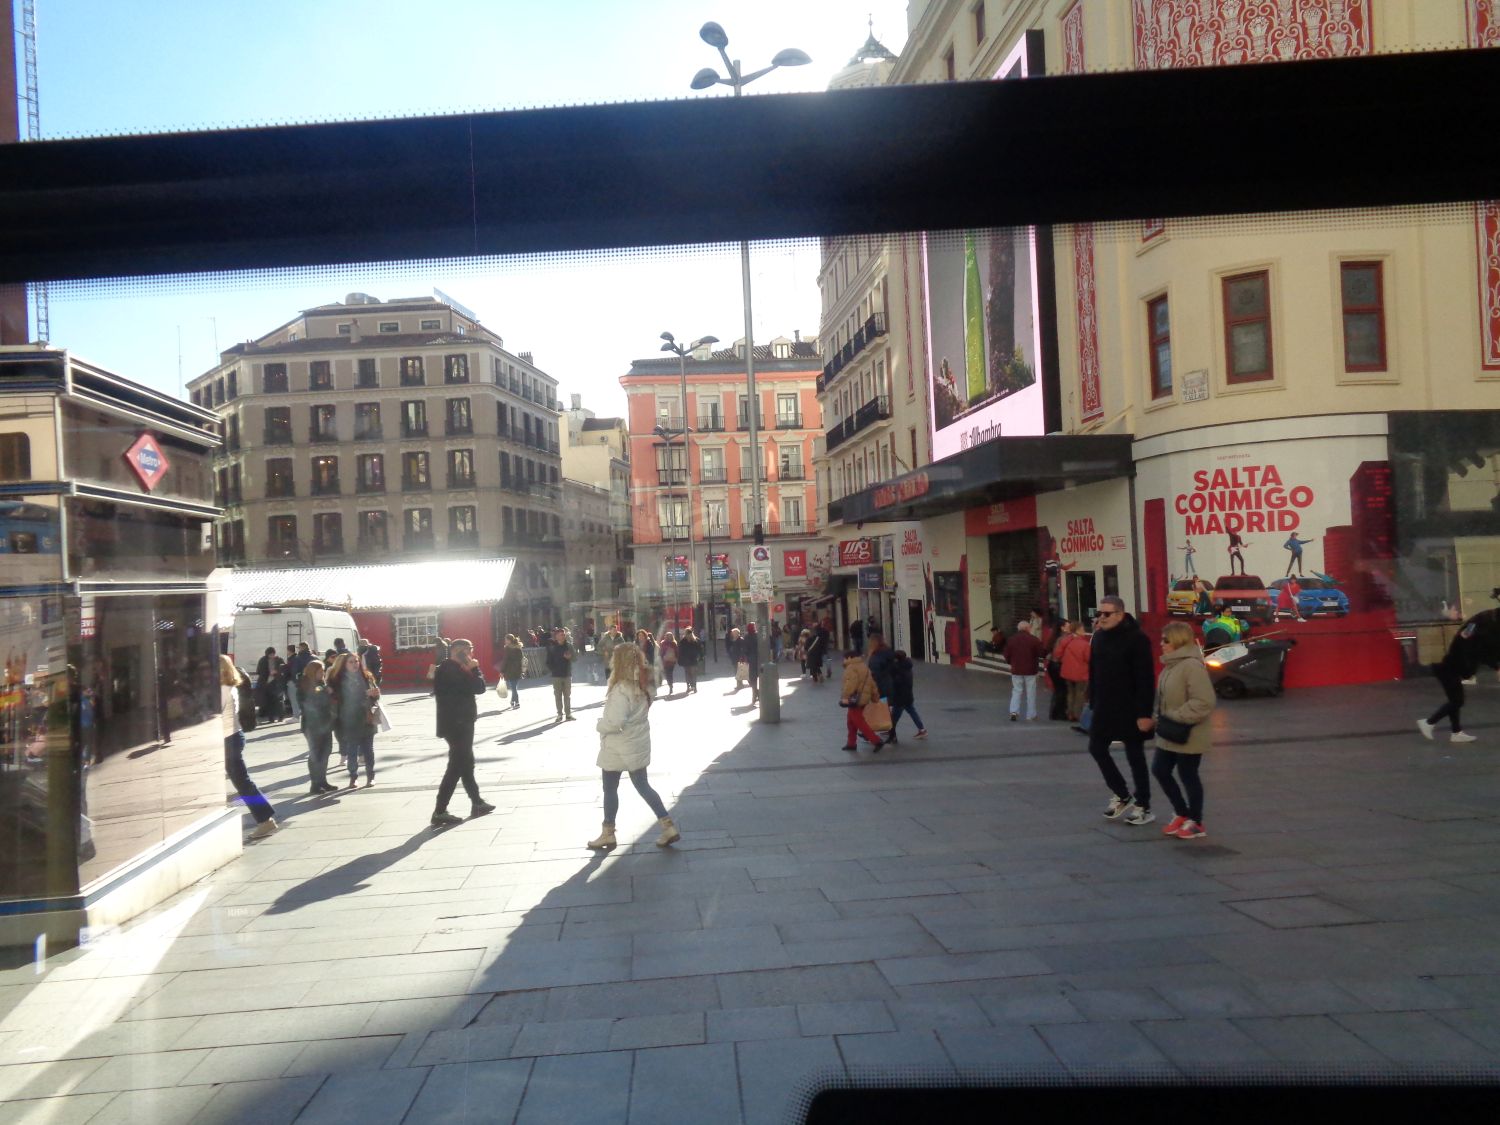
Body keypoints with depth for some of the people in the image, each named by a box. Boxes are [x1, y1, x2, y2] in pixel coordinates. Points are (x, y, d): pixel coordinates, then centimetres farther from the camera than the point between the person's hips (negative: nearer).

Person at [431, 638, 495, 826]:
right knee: (456, 766, -7)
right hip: (457, 725, -11)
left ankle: (477, 803, 28)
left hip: (458, 724, 11)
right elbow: (479, 688, -20)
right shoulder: (452, 670, -18)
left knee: (466, 763, 17)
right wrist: (475, 668, -8)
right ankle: (440, 812, -5)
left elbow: (476, 688, 16)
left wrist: (471, 670, 5)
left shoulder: (449, 669, 13)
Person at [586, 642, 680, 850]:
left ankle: (607, 834, 23)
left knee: (610, 789, 10)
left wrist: (599, 725, -11)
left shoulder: (621, 689, -23)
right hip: (638, 744, 8)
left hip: (619, 748, -7)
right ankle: (668, 827, 11)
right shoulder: (643, 684, 2)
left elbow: (616, 721, -28)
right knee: (643, 786, 15)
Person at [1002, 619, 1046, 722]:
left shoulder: (1011, 640, 0)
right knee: (1030, 693, 7)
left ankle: (1014, 711, -5)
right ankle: (1031, 715, 10)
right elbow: (1042, 653, -10)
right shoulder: (1033, 640, -12)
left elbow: (1007, 655, 3)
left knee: (1017, 691, 12)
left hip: (1016, 670, 3)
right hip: (1030, 670, -3)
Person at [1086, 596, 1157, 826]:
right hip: (1105, 708, 7)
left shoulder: (1137, 638, -16)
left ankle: (1143, 807, 17)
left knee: (1135, 757, 3)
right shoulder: (1099, 636, 7)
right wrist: (1093, 702, 9)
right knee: (1096, 747, 9)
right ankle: (1122, 796, 25)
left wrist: (1144, 713, -22)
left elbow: (1146, 679, -19)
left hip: (1130, 710, -7)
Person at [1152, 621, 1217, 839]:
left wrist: (1175, 717, -23)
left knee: (1188, 776, 5)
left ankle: (1196, 823, 23)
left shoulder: (1192, 665, -22)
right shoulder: (1171, 664, 8)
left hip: (1189, 736, -9)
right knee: (1159, 770, 13)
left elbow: (1204, 702, -27)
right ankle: (1182, 814, 30)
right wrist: (1161, 718, 5)